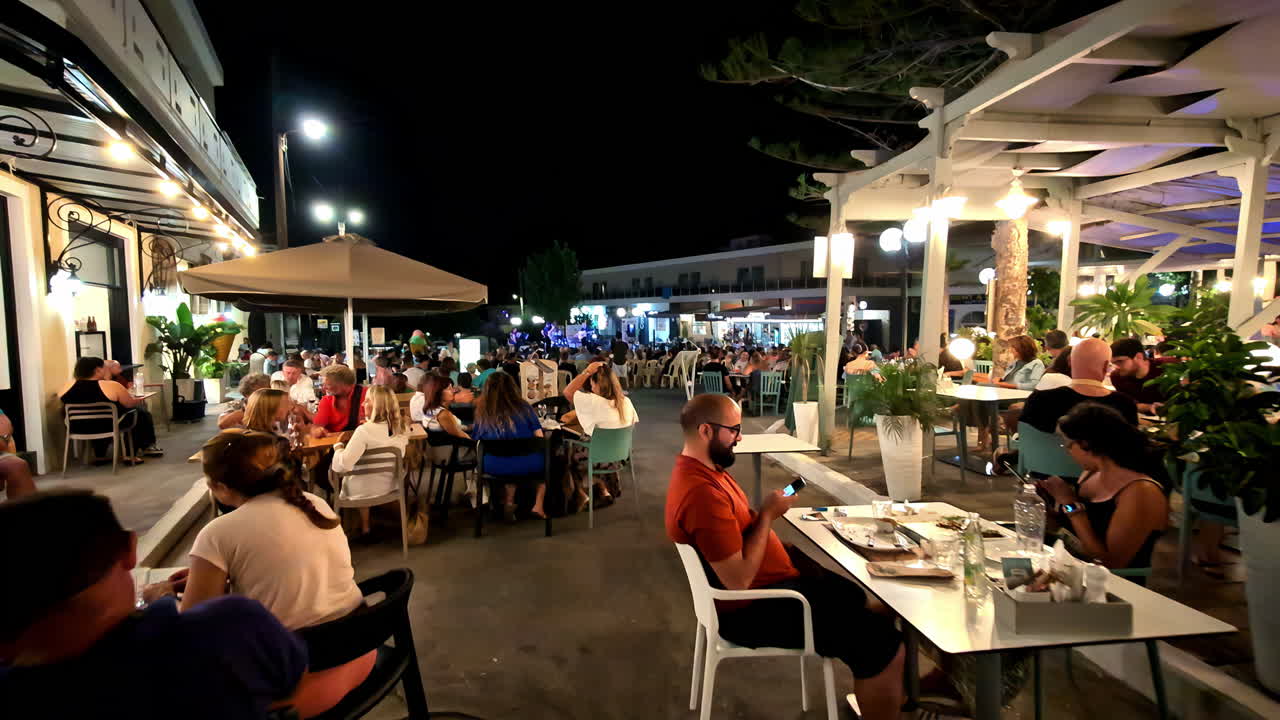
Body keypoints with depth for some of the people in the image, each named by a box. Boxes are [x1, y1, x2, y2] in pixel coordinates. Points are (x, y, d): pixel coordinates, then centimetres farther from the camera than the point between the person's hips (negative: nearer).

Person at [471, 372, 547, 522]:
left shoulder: (483, 413, -3)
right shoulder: (523, 408, -4)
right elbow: (539, 437, -3)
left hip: (494, 467, 2)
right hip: (528, 465, -1)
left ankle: (509, 502, 25)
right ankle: (538, 505, 25)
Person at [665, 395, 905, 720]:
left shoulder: (699, 469, 3)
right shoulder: (703, 493, -30)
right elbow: (739, 580, -28)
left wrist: (764, 512, -3)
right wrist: (767, 515, -19)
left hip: (768, 584, 11)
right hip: (753, 610, -11)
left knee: (866, 601, 19)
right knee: (886, 647, -10)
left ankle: (885, 694, 35)